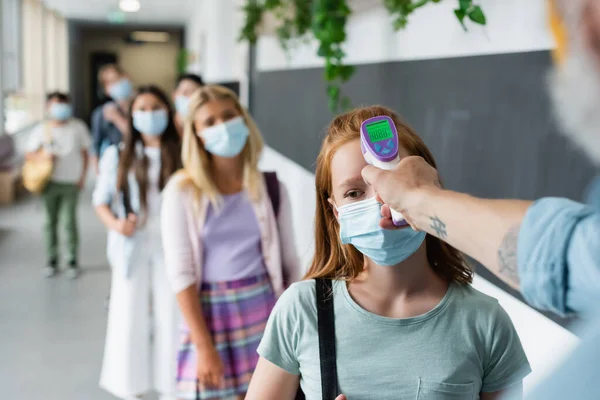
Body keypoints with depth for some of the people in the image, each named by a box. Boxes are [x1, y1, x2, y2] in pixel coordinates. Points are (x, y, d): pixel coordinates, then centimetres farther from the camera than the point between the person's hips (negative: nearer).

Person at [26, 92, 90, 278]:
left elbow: (84, 153, 5)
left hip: (71, 182, -1)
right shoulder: (41, 130, -1)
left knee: (69, 221, 0)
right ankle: (52, 260, 22)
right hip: (50, 181, 1)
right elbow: (29, 154, 6)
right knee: (50, 221, 8)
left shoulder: (78, 127, -2)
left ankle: (73, 261, 14)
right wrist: (43, 155, -14)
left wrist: (83, 177, 0)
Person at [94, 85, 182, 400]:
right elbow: (101, 200, 7)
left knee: (171, 315, 3)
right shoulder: (118, 155, 4)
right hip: (132, 247, 1)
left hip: (171, 247, -1)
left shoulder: (182, 155, 0)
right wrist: (115, 223, -12)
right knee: (129, 316, 4)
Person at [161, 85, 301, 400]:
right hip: (210, 314, -1)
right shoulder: (182, 190, -6)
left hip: (265, 312, 2)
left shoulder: (271, 188, 0)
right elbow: (181, 273, -8)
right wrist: (204, 347, -12)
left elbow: (290, 263, 6)